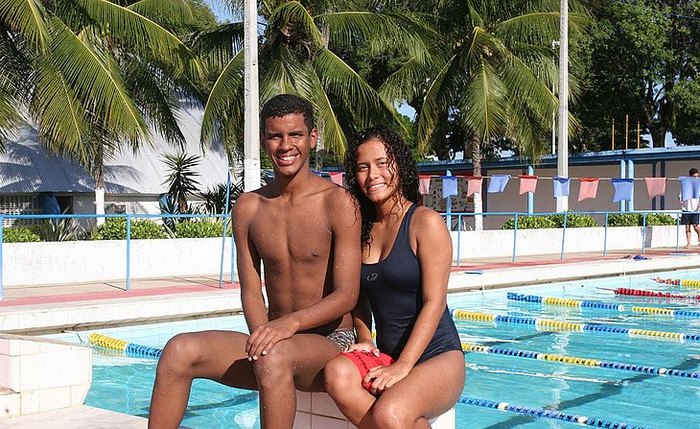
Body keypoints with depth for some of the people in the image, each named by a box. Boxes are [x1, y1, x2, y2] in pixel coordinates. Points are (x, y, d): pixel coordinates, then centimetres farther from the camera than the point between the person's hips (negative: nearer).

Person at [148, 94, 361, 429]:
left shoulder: (337, 203, -9)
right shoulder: (248, 208, 6)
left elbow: (347, 295, -13)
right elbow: (251, 291, 4)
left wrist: (290, 322, -29)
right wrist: (264, 337, -16)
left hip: (331, 342, -5)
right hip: (278, 341, 5)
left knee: (274, 357, -37)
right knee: (180, 350, -16)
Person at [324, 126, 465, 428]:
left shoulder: (425, 222, -7)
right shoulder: (362, 230, 11)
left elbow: (434, 302, -13)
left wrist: (403, 366, -19)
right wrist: (364, 339, 1)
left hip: (437, 356, -5)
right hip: (385, 355, 5)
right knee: (337, 374, -28)